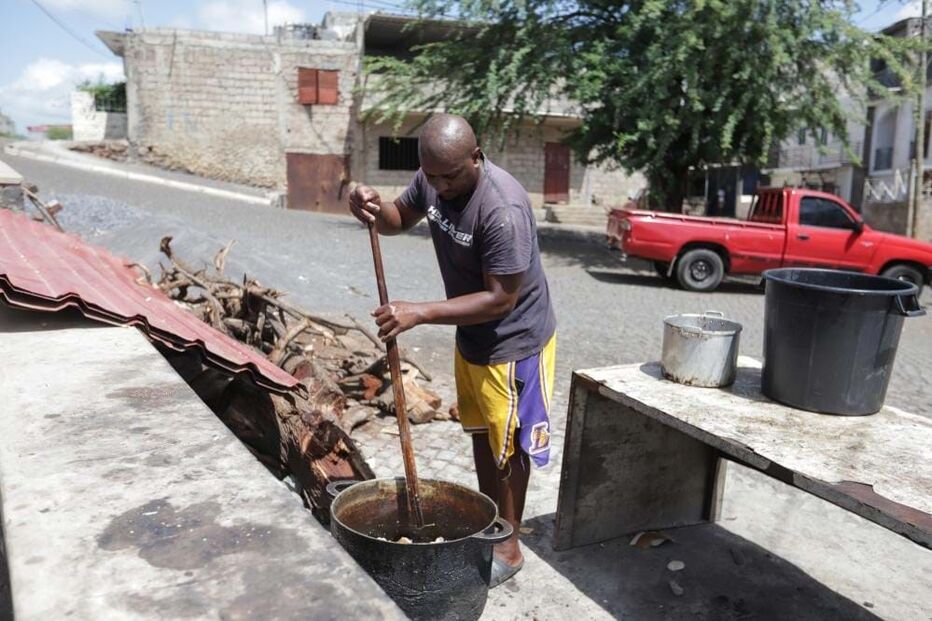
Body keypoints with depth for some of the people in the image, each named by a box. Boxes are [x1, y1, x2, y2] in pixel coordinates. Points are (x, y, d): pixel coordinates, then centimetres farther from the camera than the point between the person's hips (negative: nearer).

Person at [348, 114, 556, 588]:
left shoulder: (503, 209, -32)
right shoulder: (433, 178, -7)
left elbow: (500, 298, -30)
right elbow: (400, 218, 9)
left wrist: (420, 313, -33)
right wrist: (374, 210, -15)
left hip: (513, 343, -8)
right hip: (470, 338, 8)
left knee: (507, 445, 6)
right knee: (481, 434, 20)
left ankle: (508, 547, 25)